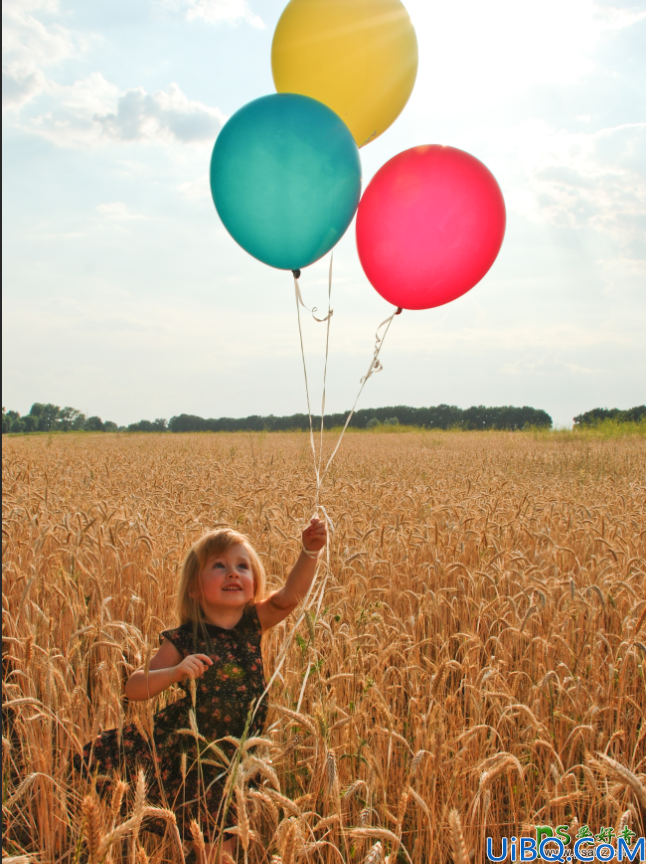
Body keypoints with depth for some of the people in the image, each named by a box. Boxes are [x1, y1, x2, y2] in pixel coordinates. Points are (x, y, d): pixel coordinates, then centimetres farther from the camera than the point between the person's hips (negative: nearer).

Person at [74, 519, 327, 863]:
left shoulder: (253, 624, -6)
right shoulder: (184, 639, -14)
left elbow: (290, 595, -23)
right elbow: (133, 689, -14)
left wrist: (310, 552, -39)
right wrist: (175, 672, -33)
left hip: (234, 758, 3)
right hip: (186, 753, -2)